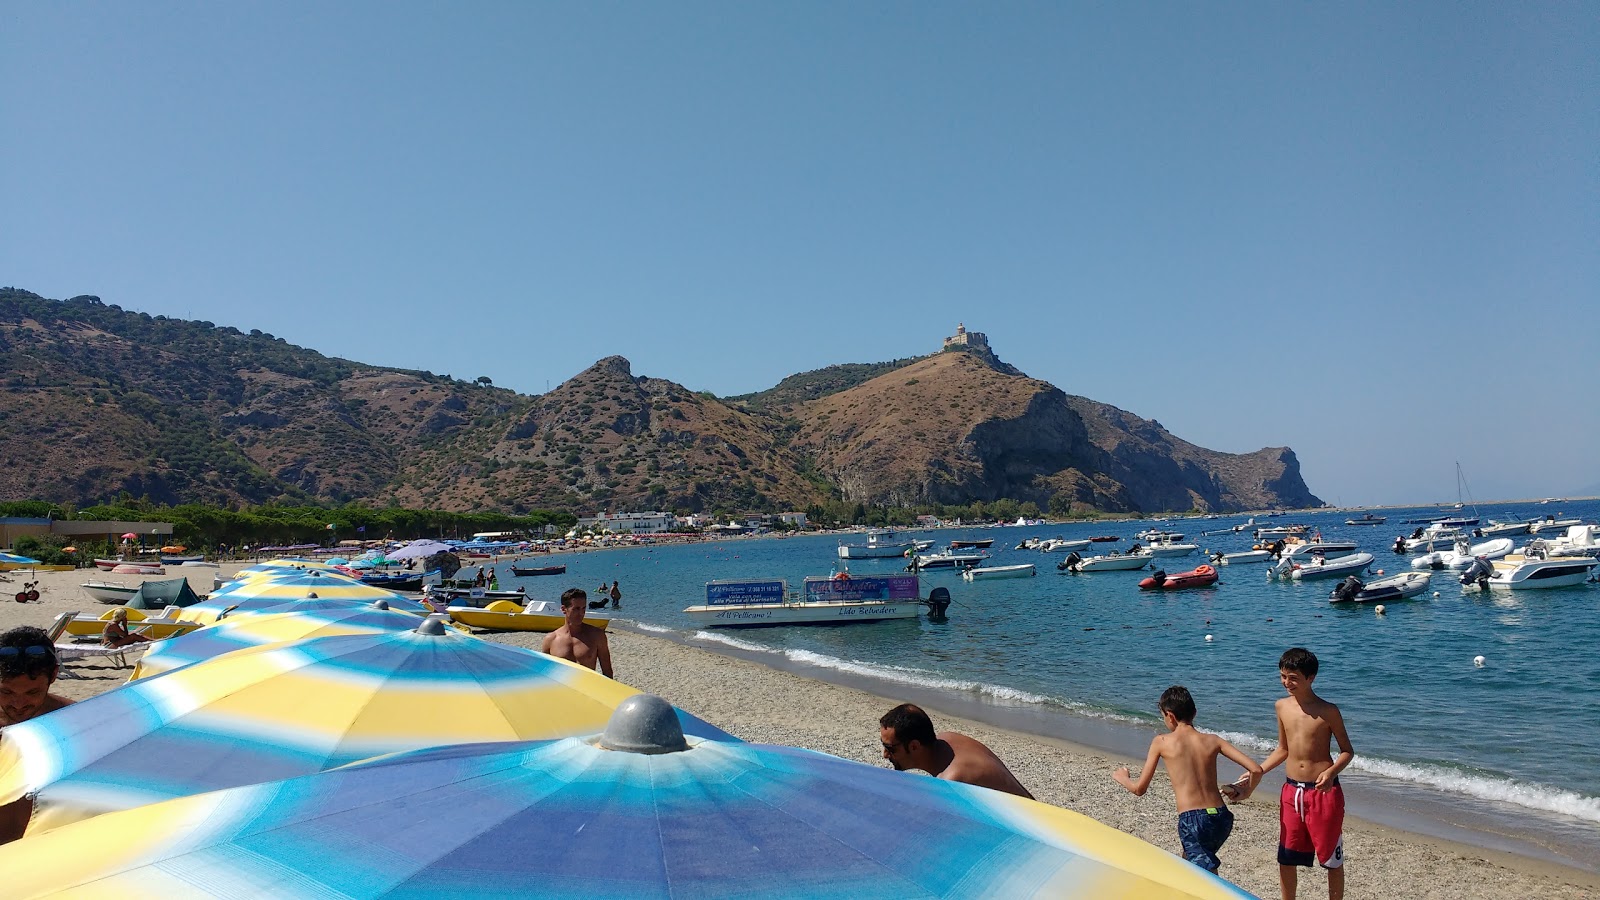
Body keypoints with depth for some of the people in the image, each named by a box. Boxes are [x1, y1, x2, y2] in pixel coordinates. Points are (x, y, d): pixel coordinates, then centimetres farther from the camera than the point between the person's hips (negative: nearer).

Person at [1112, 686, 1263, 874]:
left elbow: (1139, 789, 6)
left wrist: (1122, 778, 27)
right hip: (1221, 818, 6)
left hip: (1192, 821, -6)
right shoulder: (1213, 740, 9)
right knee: (1189, 862, 30)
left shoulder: (1162, 742, 1)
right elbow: (1256, 770, 2)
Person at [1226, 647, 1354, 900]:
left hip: (1323, 791, -5)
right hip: (1291, 791, 5)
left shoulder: (1327, 711, -11)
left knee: (1332, 858, 6)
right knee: (1286, 858, 11)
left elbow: (1347, 751, -5)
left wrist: (1331, 772, -24)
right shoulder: (1282, 706, 4)